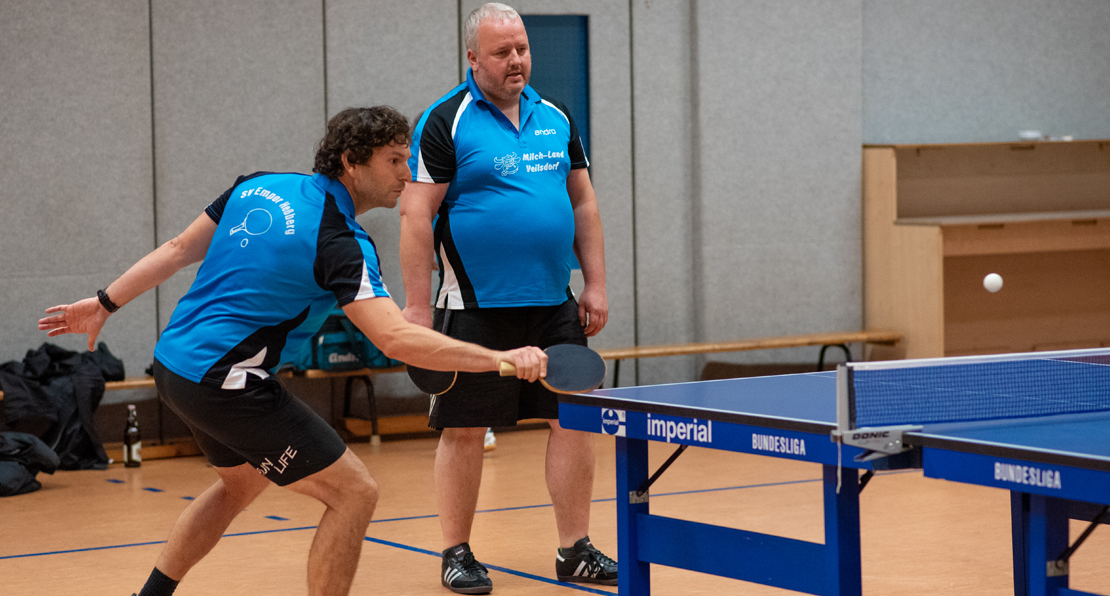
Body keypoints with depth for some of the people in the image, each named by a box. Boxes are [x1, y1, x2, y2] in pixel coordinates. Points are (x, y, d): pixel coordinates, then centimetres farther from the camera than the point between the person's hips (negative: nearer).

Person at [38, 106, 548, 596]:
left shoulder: (258, 186, 5)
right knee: (354, 493, -7)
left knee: (241, 480, 33)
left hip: (173, 363, 9)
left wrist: (104, 304, 22)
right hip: (224, 382, -9)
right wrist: (503, 359, -29)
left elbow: (178, 249, 12)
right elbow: (395, 339, -28)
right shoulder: (340, 242, -18)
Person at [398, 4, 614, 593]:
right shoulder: (445, 122, -6)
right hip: (476, 308, -5)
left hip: (554, 307, 5)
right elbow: (416, 215, -9)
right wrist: (417, 307, -13)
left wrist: (596, 284, 9)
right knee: (464, 430, 0)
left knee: (573, 420, 3)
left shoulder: (556, 119, 11)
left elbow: (583, 204, 16)